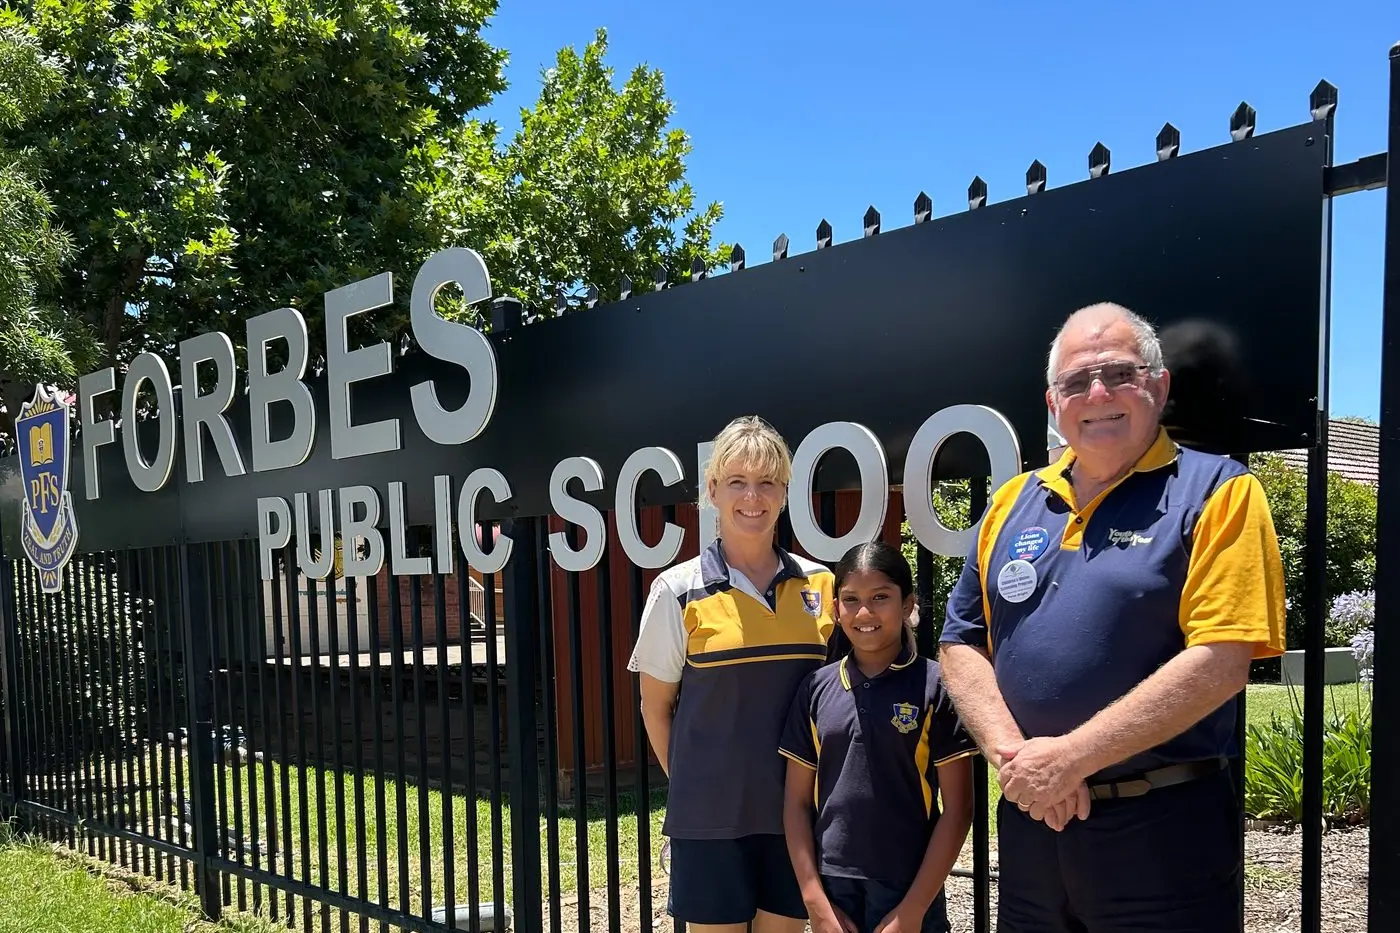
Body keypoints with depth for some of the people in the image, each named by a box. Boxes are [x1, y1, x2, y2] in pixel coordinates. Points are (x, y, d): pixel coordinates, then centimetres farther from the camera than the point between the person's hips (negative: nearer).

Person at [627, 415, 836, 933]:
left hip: (793, 808, 3)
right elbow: (656, 706, 2)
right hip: (710, 813, -2)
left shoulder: (819, 584, 1)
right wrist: (689, 785, 2)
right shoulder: (679, 590, -6)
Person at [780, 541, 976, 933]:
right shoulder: (815, 688, 1)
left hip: (907, 892, -3)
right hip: (832, 888, 3)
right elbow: (798, 803, 4)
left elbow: (957, 811, -7)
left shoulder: (936, 685, -8)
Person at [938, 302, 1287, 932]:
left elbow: (1220, 662, -16)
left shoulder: (1215, 492, -7)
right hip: (1028, 816, 5)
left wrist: (1068, 758, -17)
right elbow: (962, 643, 8)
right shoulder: (1012, 504, 7)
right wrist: (1012, 753, -8)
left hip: (1164, 828, -4)